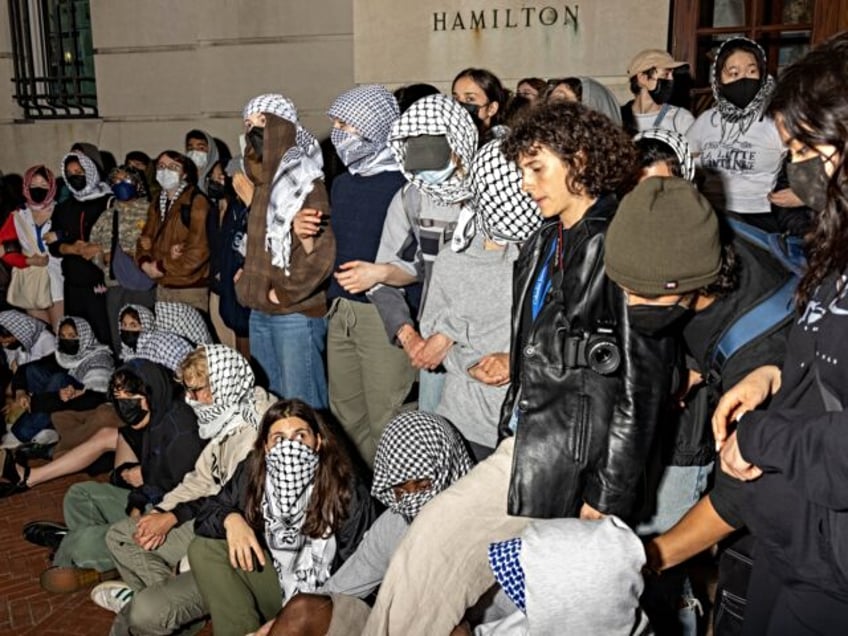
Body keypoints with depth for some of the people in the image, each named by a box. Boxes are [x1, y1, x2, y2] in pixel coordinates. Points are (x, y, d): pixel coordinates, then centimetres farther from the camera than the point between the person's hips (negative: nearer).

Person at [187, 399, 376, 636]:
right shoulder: (252, 473, -7)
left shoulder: (347, 492, -18)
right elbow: (205, 515, 0)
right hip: (274, 581, 6)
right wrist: (230, 519, -23)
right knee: (204, 548, -12)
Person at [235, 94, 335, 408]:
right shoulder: (263, 185, 14)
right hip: (260, 312, 8)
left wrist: (284, 294, -13)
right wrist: (249, 281, 8)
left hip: (296, 314, -8)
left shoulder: (307, 187, -11)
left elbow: (322, 255, -20)